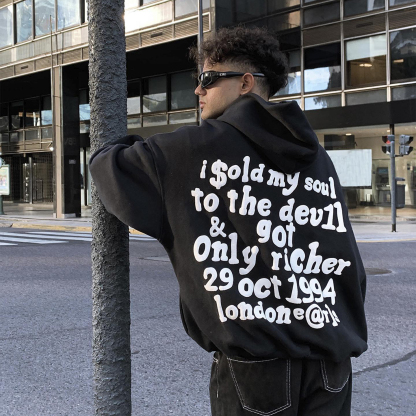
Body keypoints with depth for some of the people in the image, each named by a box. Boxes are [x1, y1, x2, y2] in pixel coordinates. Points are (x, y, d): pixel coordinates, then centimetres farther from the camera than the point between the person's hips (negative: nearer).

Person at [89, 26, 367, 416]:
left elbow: (108, 168, 4)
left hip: (255, 367, -5)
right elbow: (348, 268, 12)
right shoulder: (319, 160, 10)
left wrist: (119, 145, 24)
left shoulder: (198, 148, -4)